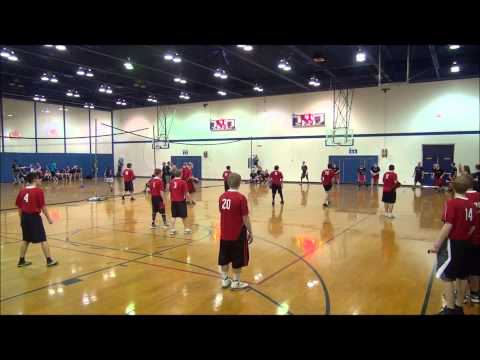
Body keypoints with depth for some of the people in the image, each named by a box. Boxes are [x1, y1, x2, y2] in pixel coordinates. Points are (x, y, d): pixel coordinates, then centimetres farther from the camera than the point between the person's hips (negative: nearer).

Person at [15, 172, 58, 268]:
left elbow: (19, 207, 11)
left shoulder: (22, 191, 6)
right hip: (34, 217, -7)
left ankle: (21, 261, 27)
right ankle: (49, 260, 6)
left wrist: (21, 219, 21)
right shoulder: (38, 191, -12)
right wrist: (49, 218, -4)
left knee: (25, 240, 20)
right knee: (43, 240, 1)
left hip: (25, 217, 7)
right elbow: (43, 206, -13)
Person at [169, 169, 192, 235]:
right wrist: (189, 198, 1)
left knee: (173, 216, 11)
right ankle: (185, 229, 21)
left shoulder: (172, 181, 3)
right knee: (183, 216, 9)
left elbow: (170, 191, 10)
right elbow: (186, 192, -12)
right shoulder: (183, 182, -12)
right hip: (181, 201, -4)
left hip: (173, 201, 4)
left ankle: (172, 229, 9)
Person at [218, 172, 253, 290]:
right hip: (238, 234, -5)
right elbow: (245, 218, -15)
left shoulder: (222, 196, 0)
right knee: (238, 259, 10)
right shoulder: (241, 197, -18)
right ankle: (235, 282, 19)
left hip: (224, 233, 6)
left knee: (224, 258, 17)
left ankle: (225, 280, 29)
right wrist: (250, 232, -4)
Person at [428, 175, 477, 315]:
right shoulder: (471, 204, 3)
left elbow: (448, 226, -20)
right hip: (465, 244, 7)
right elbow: (472, 227, 7)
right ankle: (459, 307, 28)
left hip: (452, 244, -7)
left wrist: (436, 245, -16)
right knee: (462, 277, 15)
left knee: (447, 277, 2)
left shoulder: (452, 203, -16)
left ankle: (450, 309, 7)